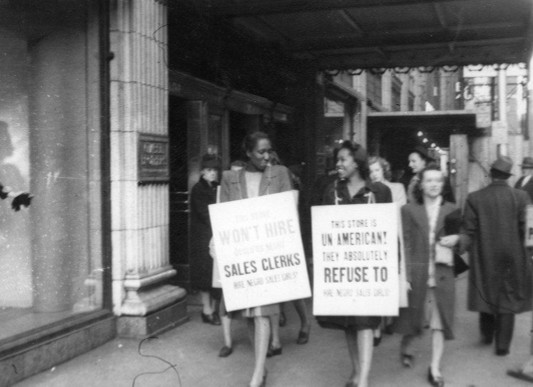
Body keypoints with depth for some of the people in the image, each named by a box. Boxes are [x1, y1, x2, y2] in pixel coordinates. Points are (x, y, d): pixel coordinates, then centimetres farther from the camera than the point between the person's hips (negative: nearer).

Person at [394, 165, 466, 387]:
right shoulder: (409, 210, 1)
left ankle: (435, 369, 14)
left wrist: (457, 239, -10)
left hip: (443, 275, 1)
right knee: (413, 317, 9)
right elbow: (404, 244, -2)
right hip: (416, 273, -1)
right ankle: (406, 349, 39)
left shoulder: (452, 210, 7)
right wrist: (404, 275, -9)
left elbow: (466, 237, 13)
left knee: (439, 323, 2)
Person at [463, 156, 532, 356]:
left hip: (484, 257, 1)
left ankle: (487, 334, 34)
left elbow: (469, 230, -8)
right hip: (512, 258, -1)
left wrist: (476, 248, 9)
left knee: (486, 292, 18)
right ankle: (502, 344, 12)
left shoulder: (474, 198, -9)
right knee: (507, 296, 8)